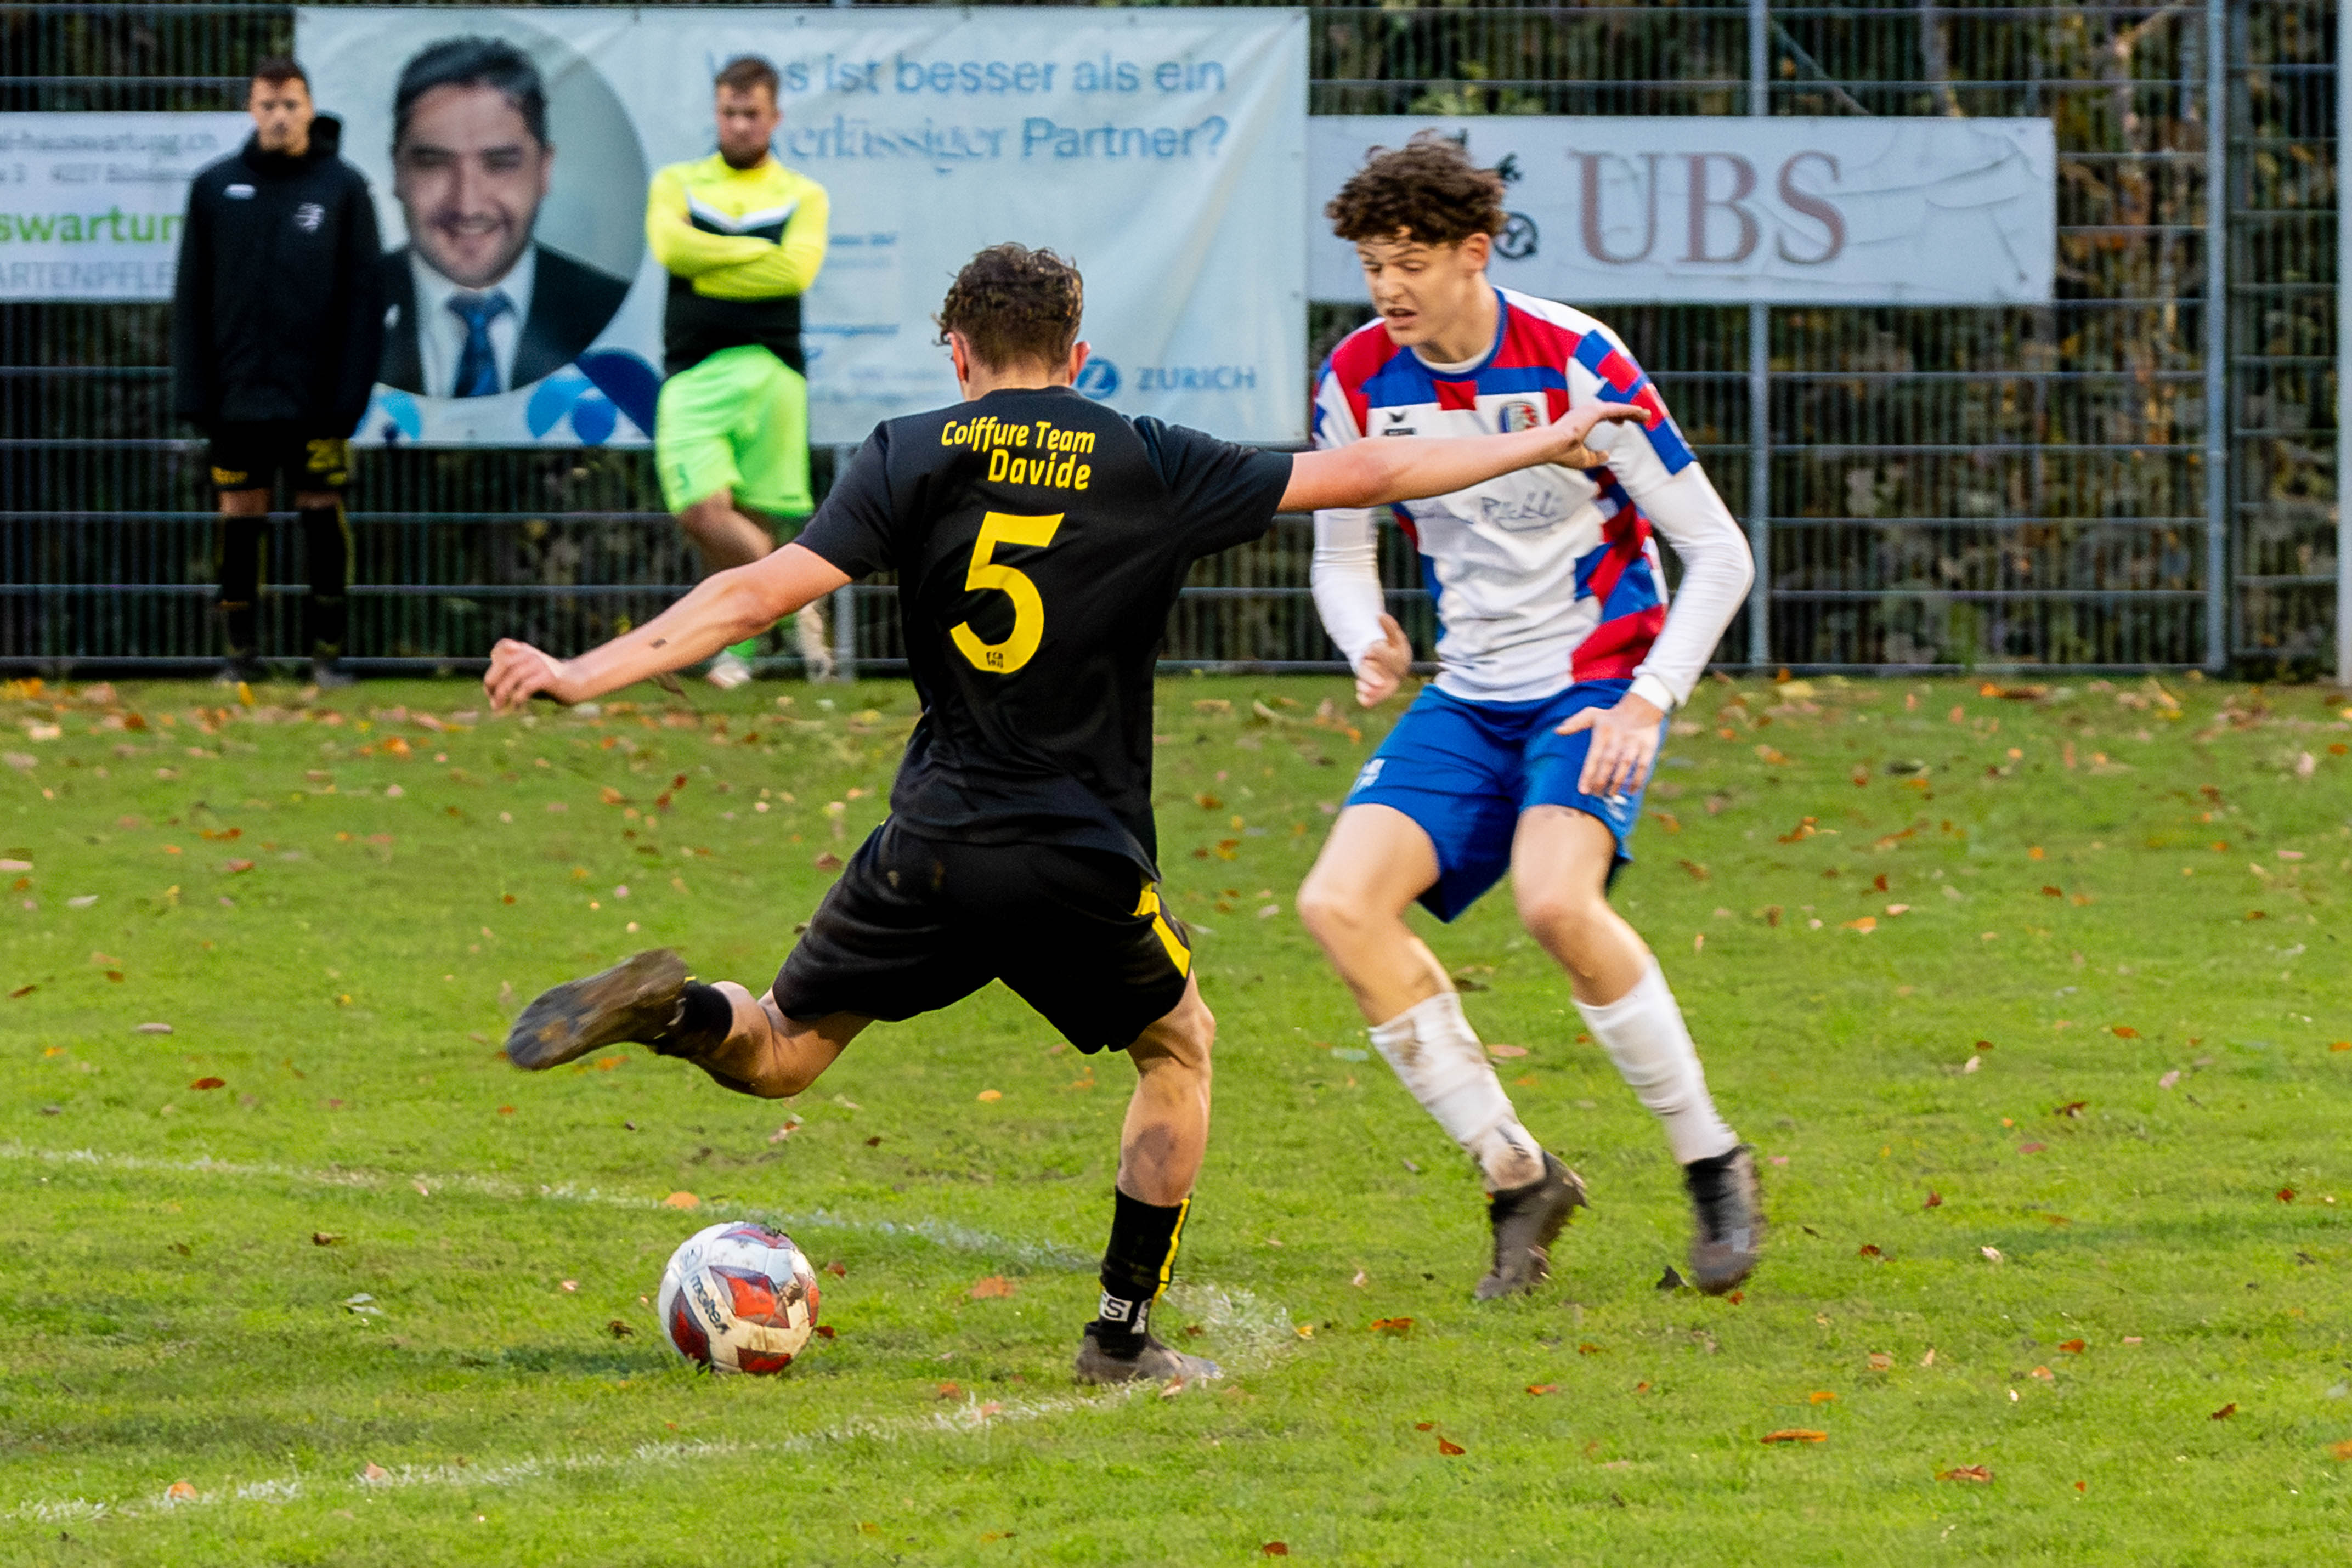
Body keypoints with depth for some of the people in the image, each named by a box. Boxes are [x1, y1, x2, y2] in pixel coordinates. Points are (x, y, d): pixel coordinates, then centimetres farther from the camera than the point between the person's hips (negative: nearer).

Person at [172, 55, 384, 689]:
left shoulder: (343, 188, 1)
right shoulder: (215, 188, 5)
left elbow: (363, 297, 0)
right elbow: (191, 298, 6)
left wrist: (351, 391, -8)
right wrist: (193, 391, -1)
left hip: (314, 392, -1)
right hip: (238, 392, 1)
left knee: (323, 513, 0)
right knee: (240, 515, 3)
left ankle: (328, 649, 7)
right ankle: (241, 652, 10)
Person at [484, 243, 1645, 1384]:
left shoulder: (915, 457, 2)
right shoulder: (1155, 468, 4)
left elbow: (761, 593, -8)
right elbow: (1361, 476, 10)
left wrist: (586, 675, -6)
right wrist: (1542, 444, 22)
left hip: (932, 850, 0)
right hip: (1087, 863, 0)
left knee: (777, 1055, 14)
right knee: (1180, 1048, 26)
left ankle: (674, 1009, -21)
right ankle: (1124, 1336, 21)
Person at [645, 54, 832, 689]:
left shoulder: (804, 195, 12)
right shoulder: (678, 183, 15)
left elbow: (797, 271, -6)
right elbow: (670, 245, -6)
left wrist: (707, 268, -4)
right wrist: (759, 254, -3)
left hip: (770, 368, 0)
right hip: (693, 371, 0)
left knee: (758, 520, -5)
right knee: (703, 511, -17)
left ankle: (739, 645, 13)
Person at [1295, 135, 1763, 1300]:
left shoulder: (1574, 363, -16)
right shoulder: (1358, 380, -2)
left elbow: (1719, 554, -12)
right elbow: (1341, 554, 13)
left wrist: (1647, 702, -23)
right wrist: (1370, 647, -9)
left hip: (1598, 684, -6)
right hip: (1469, 699, 6)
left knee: (1555, 899, -32)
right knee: (1339, 905, -16)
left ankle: (1712, 1163, -12)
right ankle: (1515, 1174, -4)